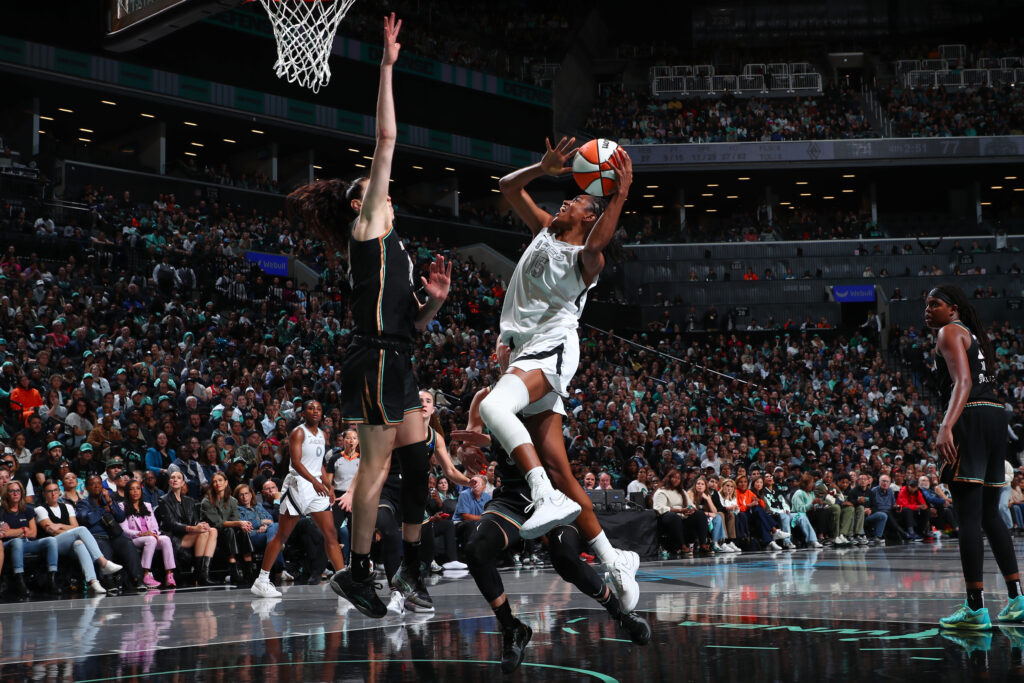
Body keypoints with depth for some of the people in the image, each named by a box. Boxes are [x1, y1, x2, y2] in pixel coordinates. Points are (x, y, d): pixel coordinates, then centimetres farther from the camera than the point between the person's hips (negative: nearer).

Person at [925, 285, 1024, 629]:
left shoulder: (950, 333, -3)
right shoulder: (974, 335, 26)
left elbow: (963, 383, -17)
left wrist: (946, 428, -30)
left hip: (971, 418, -9)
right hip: (996, 415, 9)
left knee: (968, 516, -10)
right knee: (989, 514, 15)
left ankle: (975, 609, -12)